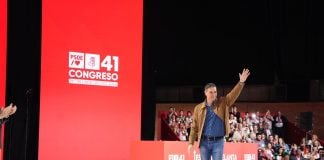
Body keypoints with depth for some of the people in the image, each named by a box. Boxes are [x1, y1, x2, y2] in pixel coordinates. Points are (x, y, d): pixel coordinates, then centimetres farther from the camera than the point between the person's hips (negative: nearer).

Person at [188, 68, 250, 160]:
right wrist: (191, 143, 0)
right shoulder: (198, 108, 2)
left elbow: (234, 94, -12)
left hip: (218, 142, -1)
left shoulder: (223, 103, 2)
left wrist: (241, 82, -27)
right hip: (204, 142, 1)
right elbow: (194, 127, 4)